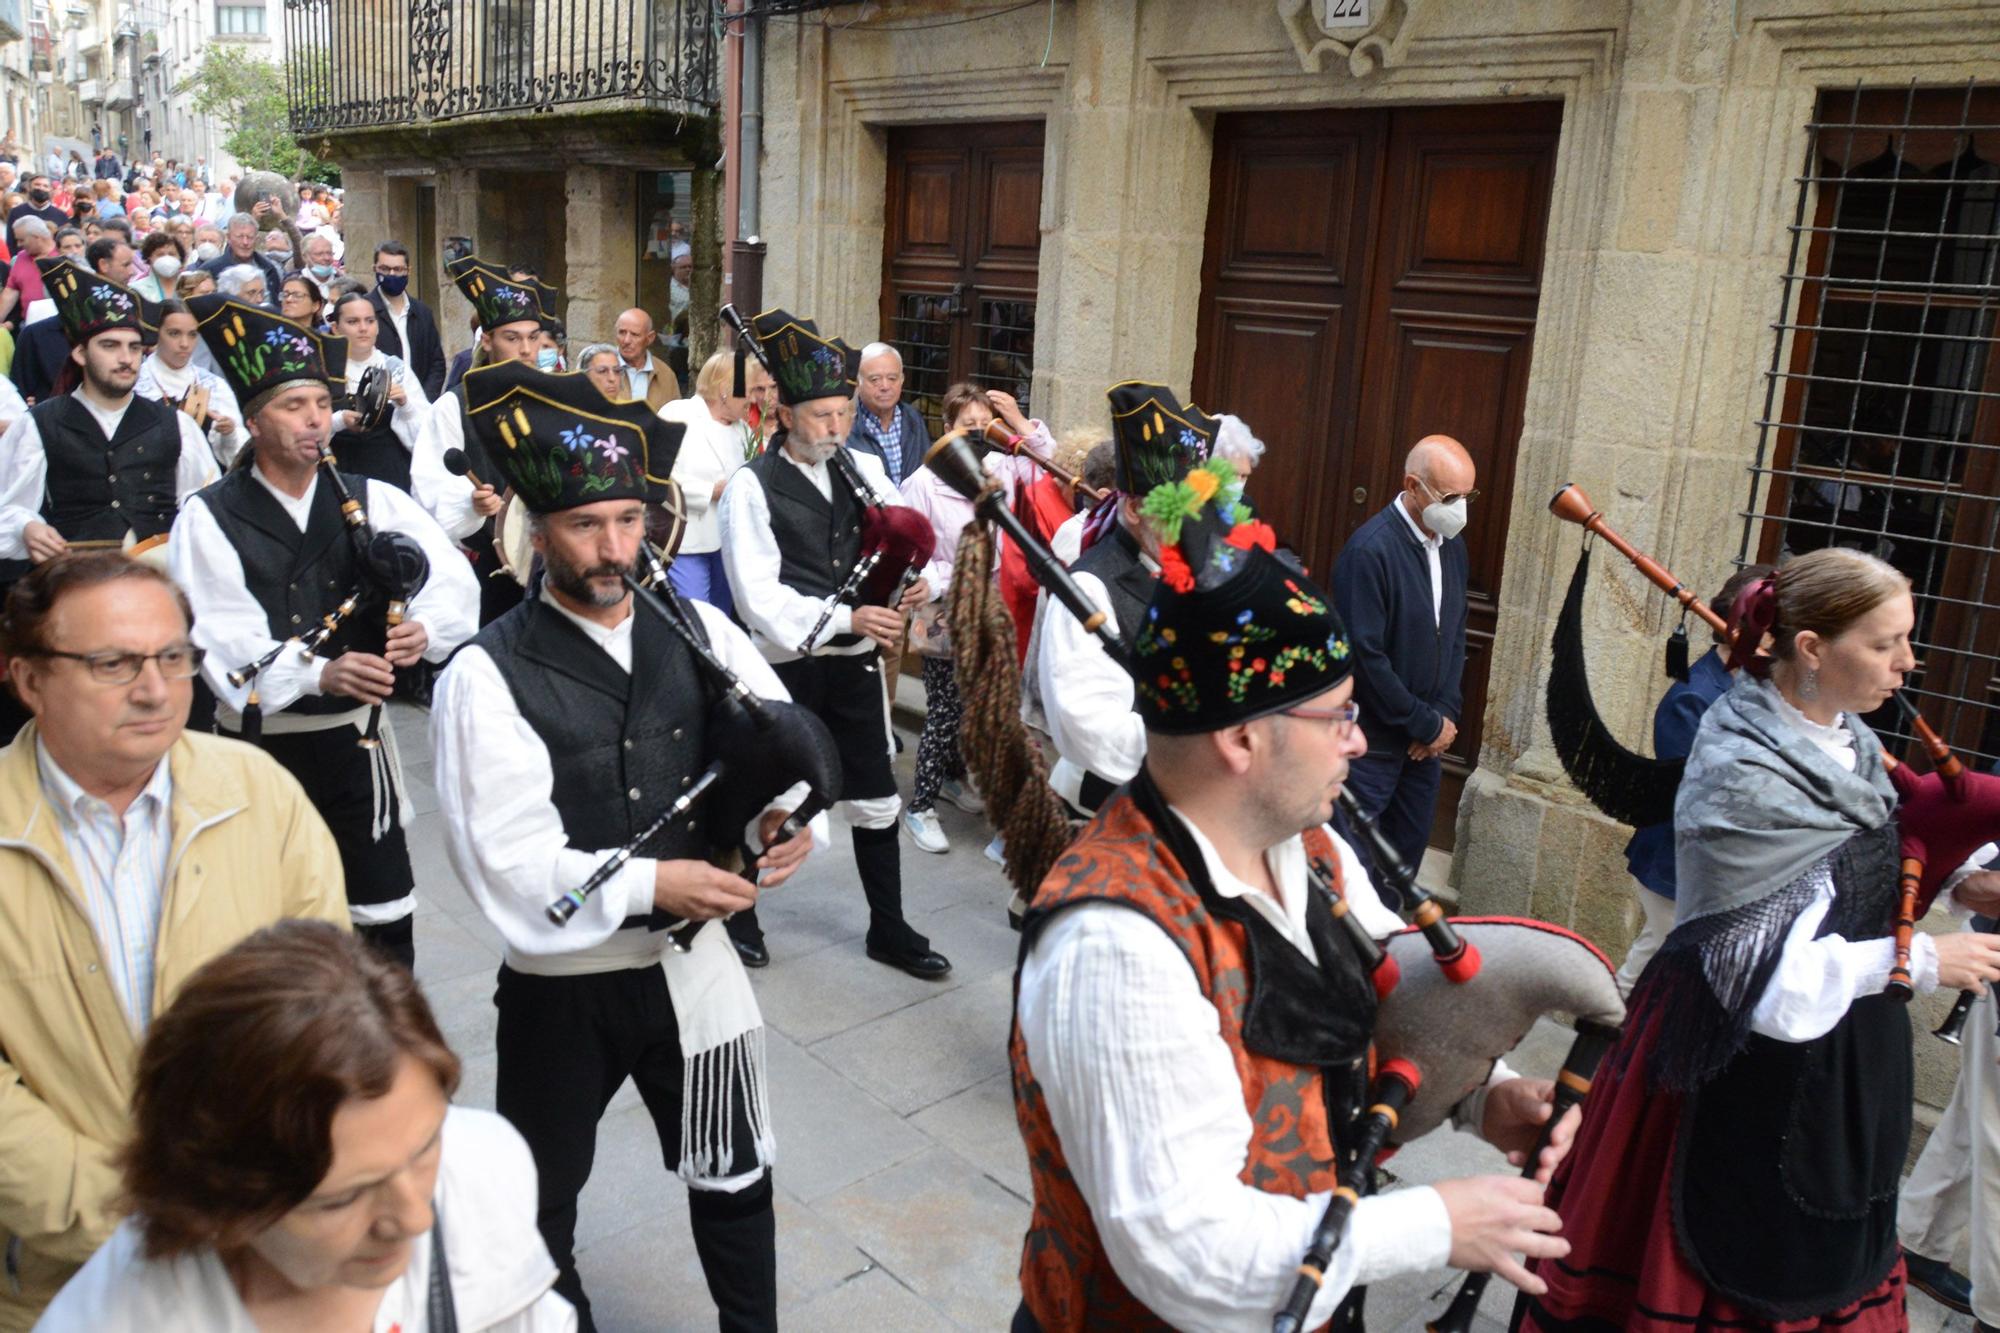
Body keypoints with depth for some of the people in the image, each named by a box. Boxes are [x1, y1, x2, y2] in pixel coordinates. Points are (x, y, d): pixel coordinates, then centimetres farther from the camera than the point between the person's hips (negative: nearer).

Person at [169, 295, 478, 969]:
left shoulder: (375, 502, 3)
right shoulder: (208, 518, -4)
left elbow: (452, 581, -7)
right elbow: (225, 640, -15)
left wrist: (424, 629, -29)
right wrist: (320, 672, -32)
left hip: (353, 737, 2)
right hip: (253, 743, -1)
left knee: (385, 918, 5)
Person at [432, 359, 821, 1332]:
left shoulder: (697, 631, -3)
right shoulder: (487, 676, -14)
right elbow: (510, 859, -20)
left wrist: (788, 816, -20)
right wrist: (650, 884, -27)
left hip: (694, 962, 3)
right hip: (561, 984, -3)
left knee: (735, 1179, 23)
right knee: (541, 1207, 21)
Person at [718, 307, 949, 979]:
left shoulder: (863, 471, 4)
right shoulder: (752, 486, -12)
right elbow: (760, 597, -18)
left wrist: (919, 578, -13)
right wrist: (845, 619, -28)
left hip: (855, 662, 5)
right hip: (786, 664, -4)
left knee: (876, 800, 11)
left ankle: (888, 928, 27)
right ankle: (737, 913, 35)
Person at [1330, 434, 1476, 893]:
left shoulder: (1451, 545, 6)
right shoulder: (1370, 550, -19)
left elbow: (1455, 634, 14)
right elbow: (1365, 656, -21)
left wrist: (1445, 714, 0)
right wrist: (1426, 724, -14)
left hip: (1427, 736, 7)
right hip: (1375, 739, -7)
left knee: (1409, 849, 14)